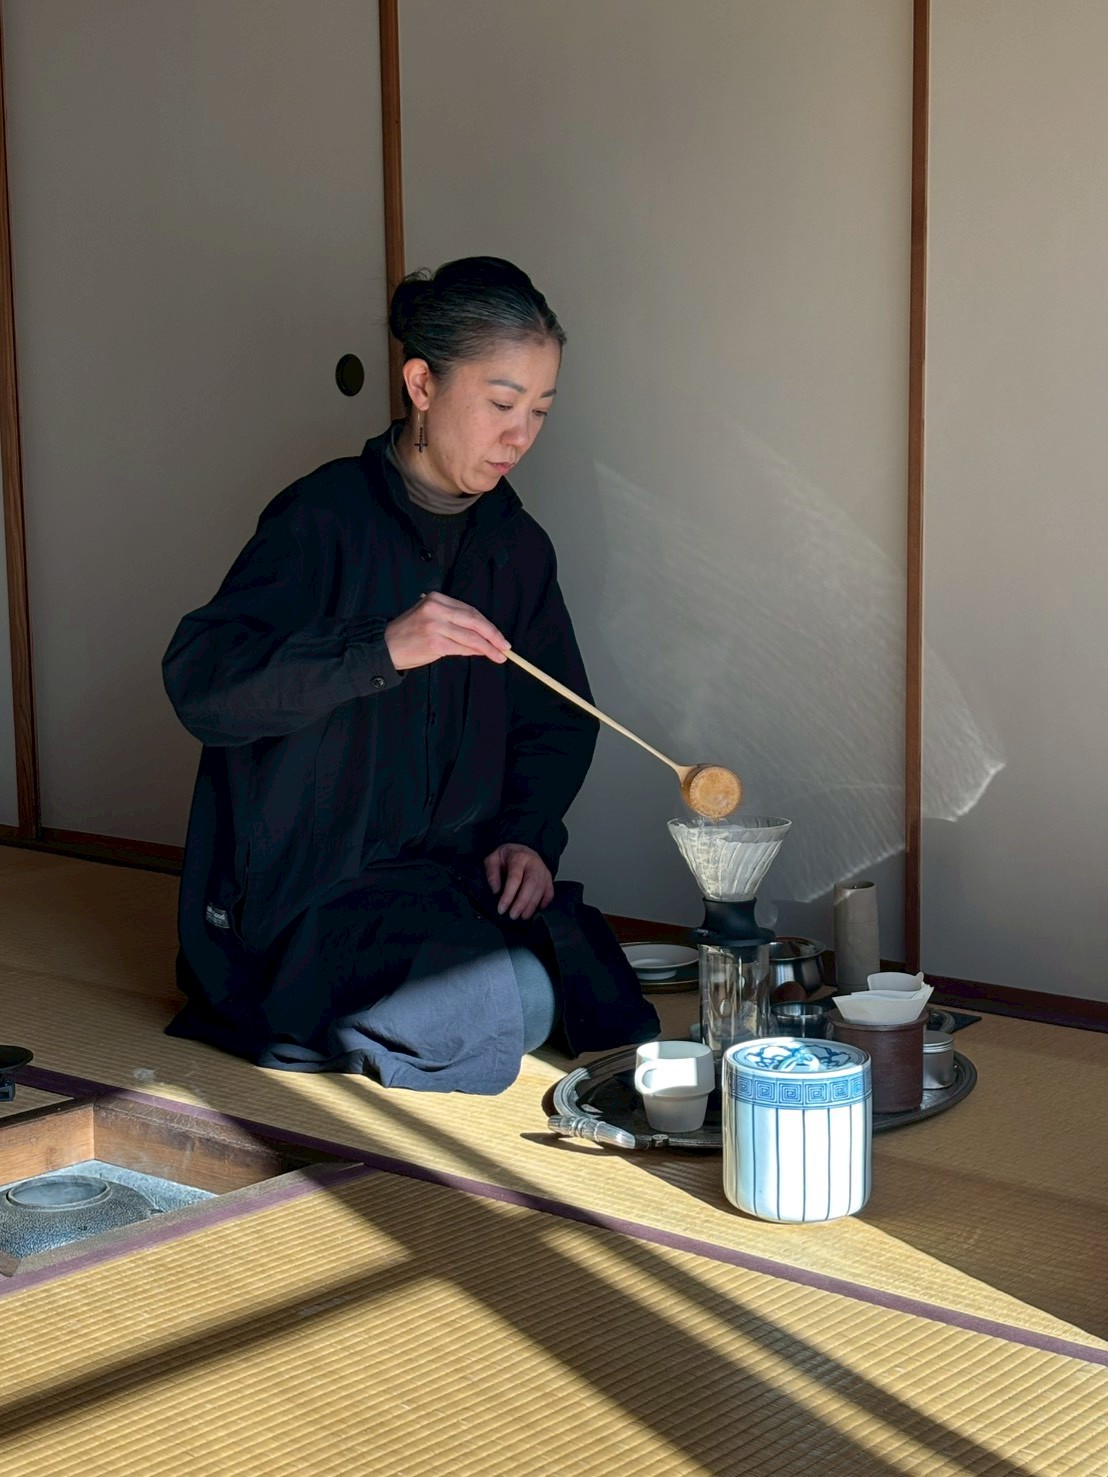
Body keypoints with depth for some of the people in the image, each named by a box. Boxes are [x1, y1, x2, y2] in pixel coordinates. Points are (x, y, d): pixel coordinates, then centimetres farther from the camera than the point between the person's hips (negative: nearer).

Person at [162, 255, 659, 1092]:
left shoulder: (516, 546, 9)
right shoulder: (326, 520, -10)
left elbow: (558, 721, 18)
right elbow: (201, 683, -22)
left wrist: (528, 834, -1)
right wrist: (381, 650, -32)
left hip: (459, 874, 7)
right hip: (310, 895, -7)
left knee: (607, 1005, -15)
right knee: (509, 1003, -28)